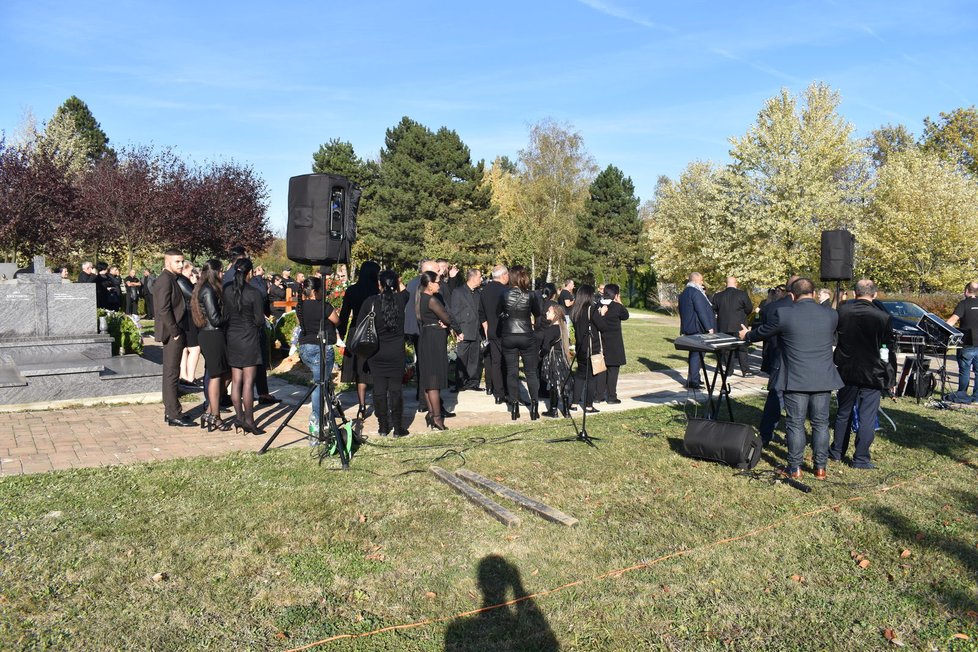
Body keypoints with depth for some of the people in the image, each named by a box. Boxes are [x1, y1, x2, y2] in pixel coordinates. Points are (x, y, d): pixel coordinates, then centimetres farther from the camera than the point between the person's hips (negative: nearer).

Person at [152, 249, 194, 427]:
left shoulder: (171, 279, 16)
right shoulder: (165, 280, -14)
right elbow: (164, 309, -21)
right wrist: (175, 332, -18)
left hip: (175, 334, 10)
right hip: (172, 334, -10)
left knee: (171, 374, 15)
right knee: (172, 374, -6)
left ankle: (171, 411, 23)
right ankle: (174, 415, -2)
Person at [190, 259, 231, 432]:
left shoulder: (202, 288, 14)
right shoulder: (209, 290, -16)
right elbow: (215, 319, -18)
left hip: (206, 334, 9)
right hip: (213, 335, -9)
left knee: (223, 374, 15)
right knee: (216, 376, 0)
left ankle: (209, 413, 19)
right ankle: (215, 418, 8)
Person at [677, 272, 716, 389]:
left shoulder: (684, 293, 15)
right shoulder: (696, 292, -16)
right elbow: (702, 311, -19)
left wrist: (683, 328, 22)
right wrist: (709, 327, -16)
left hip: (688, 327, 10)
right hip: (697, 328, -10)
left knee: (694, 353, 17)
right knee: (697, 353, -6)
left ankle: (692, 378, 24)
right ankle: (693, 380, -5)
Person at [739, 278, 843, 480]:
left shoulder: (784, 314, -10)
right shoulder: (831, 315, 0)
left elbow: (763, 332, 6)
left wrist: (747, 336, 28)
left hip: (795, 380, -3)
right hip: (823, 380, 3)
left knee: (796, 424, 6)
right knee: (821, 423, 12)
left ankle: (795, 468, 12)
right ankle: (820, 467, 18)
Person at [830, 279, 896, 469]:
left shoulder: (842, 311, -8)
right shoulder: (883, 317, -13)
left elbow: (833, 337, 5)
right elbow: (890, 348, -5)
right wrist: (891, 377, 5)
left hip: (846, 371, 3)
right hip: (872, 374, -3)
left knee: (844, 413, 17)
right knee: (867, 417, 3)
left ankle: (836, 451, 27)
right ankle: (861, 459, 6)